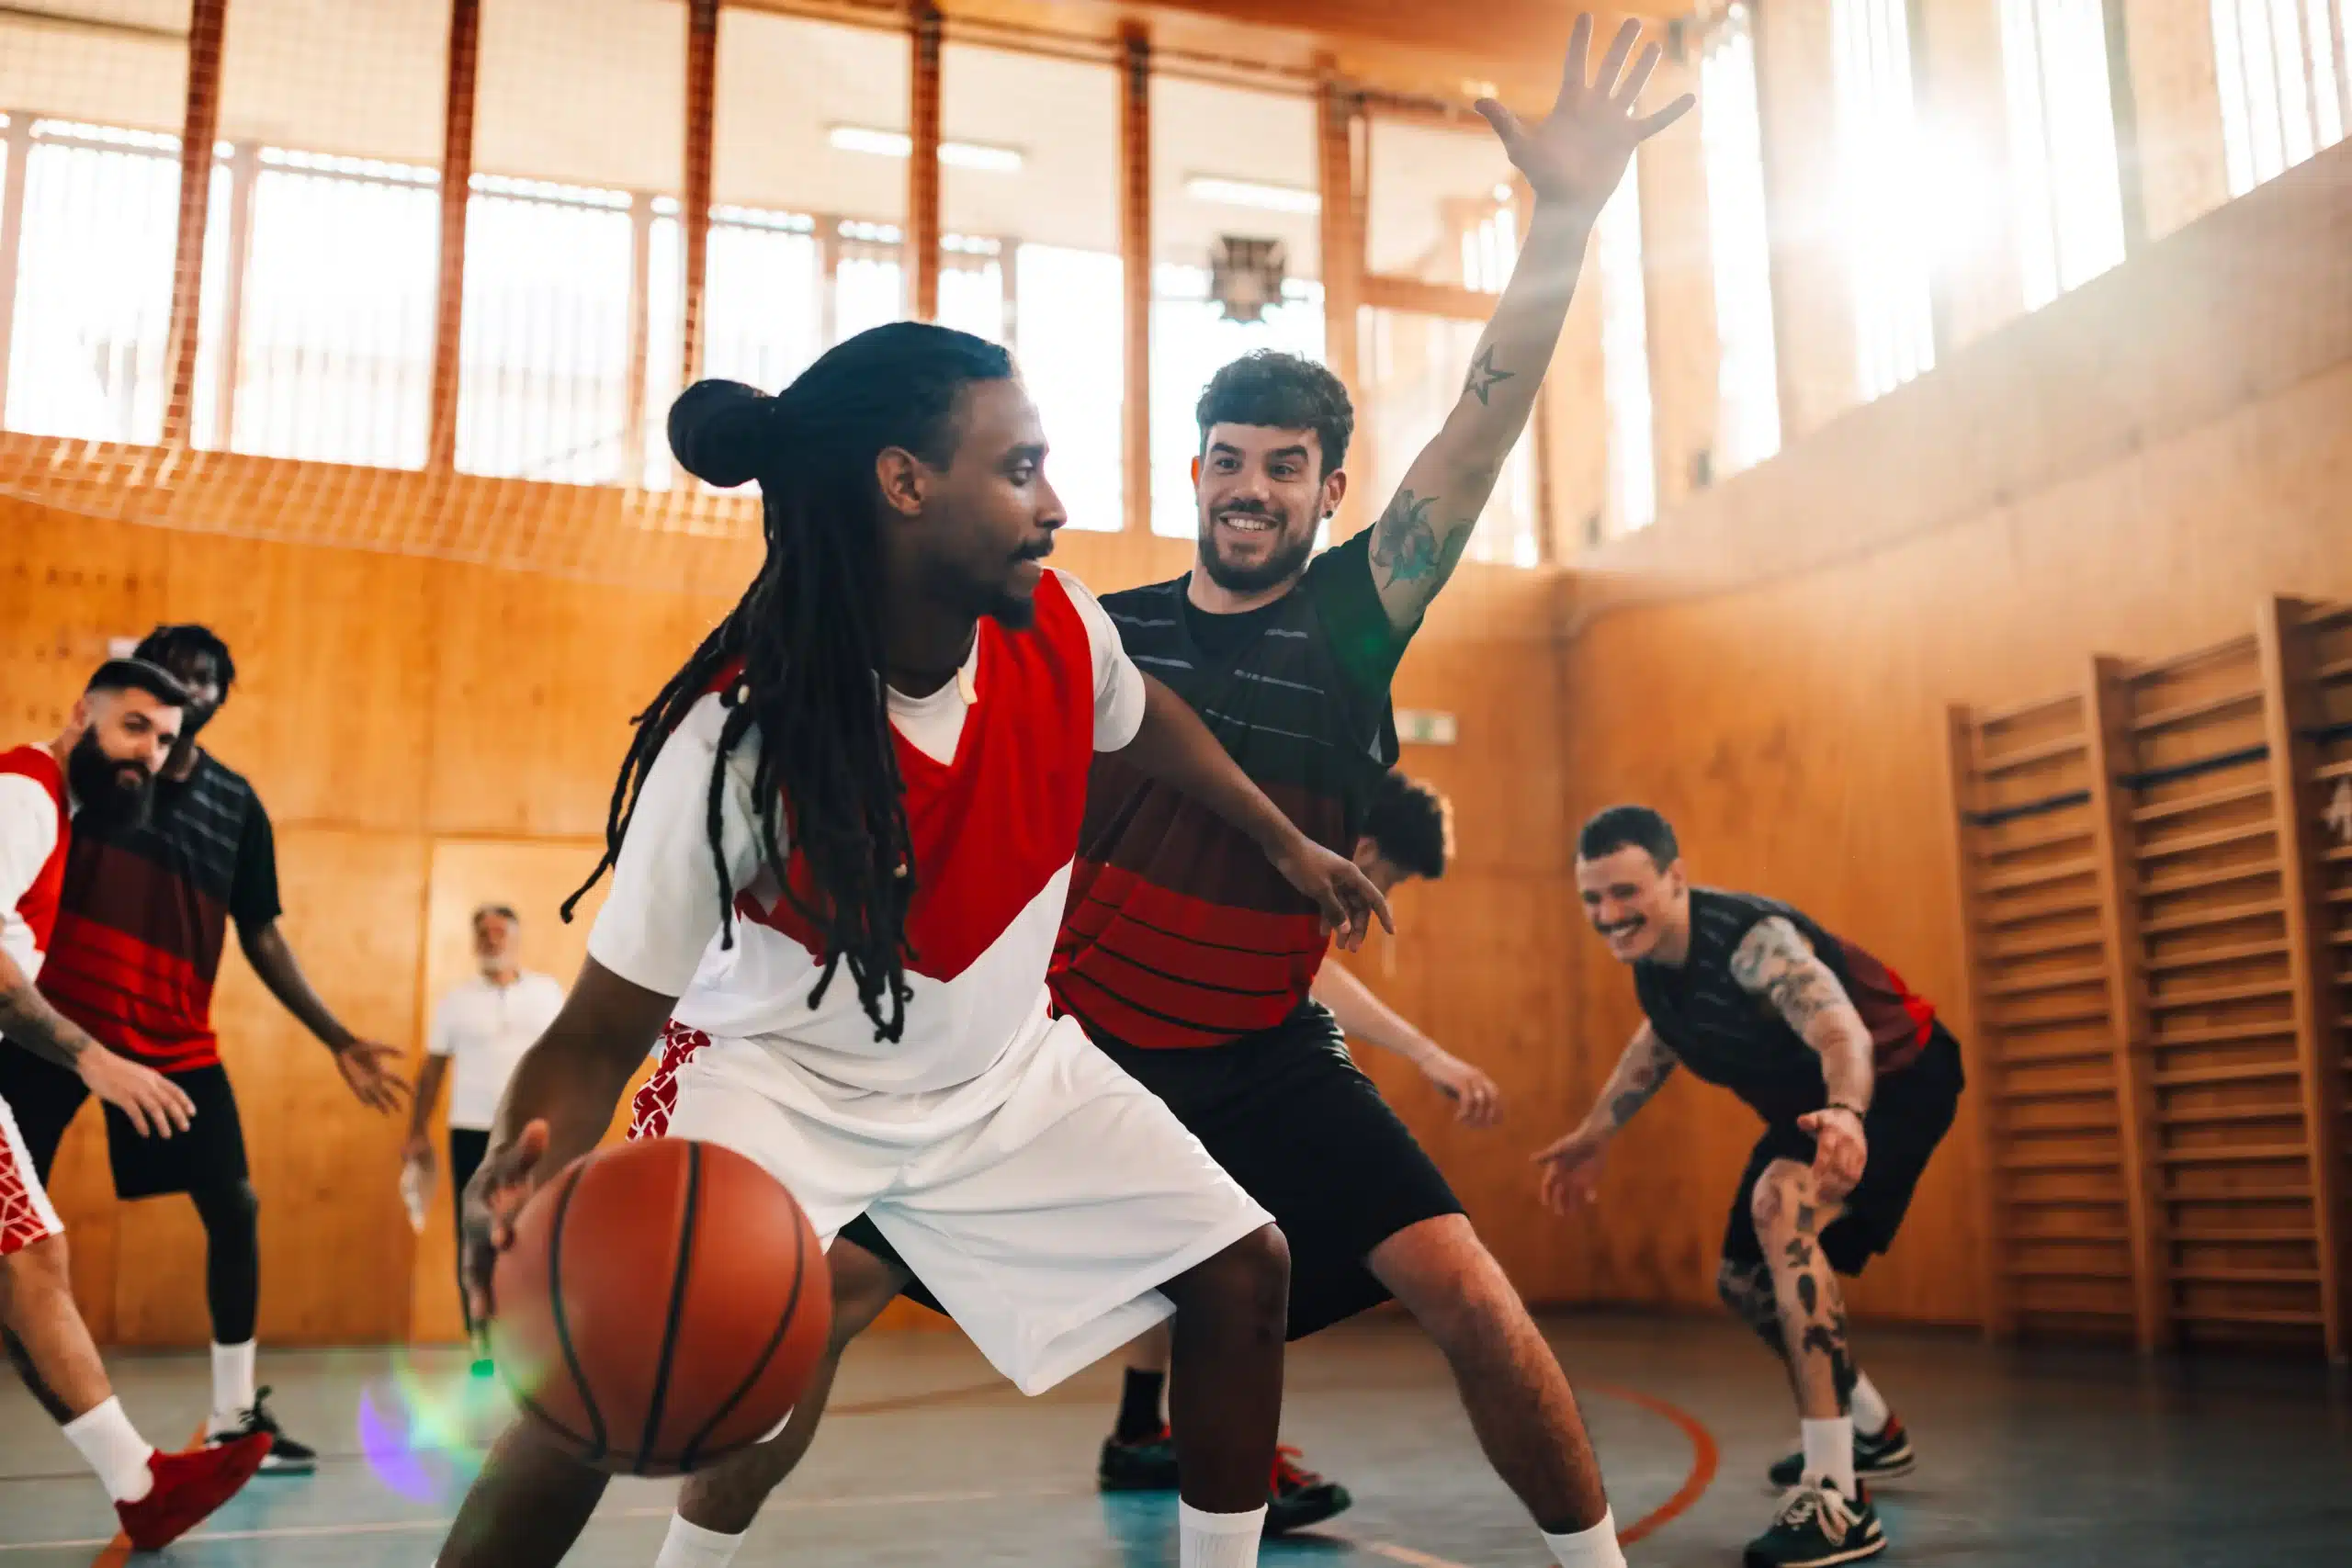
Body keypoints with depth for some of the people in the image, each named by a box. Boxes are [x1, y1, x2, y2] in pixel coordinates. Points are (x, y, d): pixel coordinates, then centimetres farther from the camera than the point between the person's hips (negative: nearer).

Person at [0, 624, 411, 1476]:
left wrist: (337, 1040, 5)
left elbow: (261, 936, 10)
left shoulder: (236, 803, 6)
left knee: (235, 1207, -1)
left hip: (174, 1041, 3)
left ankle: (235, 1414, 9)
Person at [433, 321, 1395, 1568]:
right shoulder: (736, 736, -31)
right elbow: (601, 1030, -27)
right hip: (781, 1076, -5)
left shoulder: (1059, 633, -18)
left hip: (1004, 1067, 5)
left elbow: (1141, 716, 9)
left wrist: (1286, 843, 19)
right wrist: (523, 1163, -48)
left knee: (1243, 1272, 1)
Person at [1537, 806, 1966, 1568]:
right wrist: (1596, 1133, 16)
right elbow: (1663, 1034, 13)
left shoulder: (1751, 937, -34)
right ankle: (1873, 1431, 45)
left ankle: (1838, 1499, -33)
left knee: (1781, 1202, -35)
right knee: (1742, 1279, 16)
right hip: (1813, 1103, 9)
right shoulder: (1650, 958, -10)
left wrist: (1845, 1112, -71)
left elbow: (1843, 1031, -51)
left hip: (1894, 1078, -9)